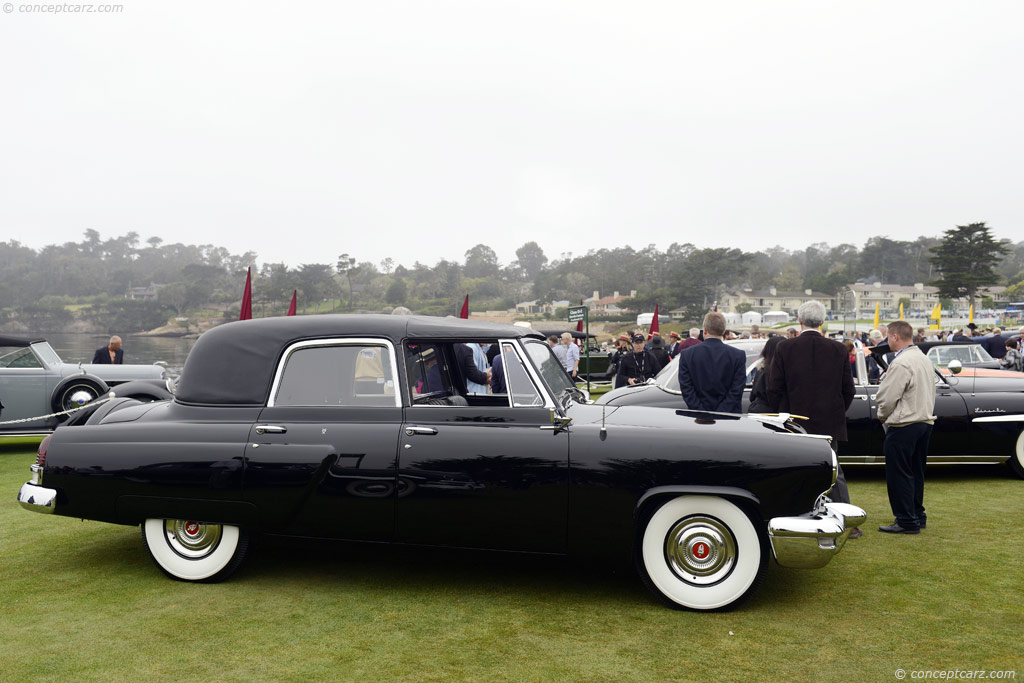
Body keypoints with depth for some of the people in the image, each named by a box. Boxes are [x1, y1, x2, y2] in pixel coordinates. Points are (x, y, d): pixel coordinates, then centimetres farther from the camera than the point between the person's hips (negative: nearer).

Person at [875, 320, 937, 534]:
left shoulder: (901, 363, -19)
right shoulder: (925, 359, 11)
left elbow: (887, 398, -19)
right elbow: (928, 393, 18)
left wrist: (882, 416, 2)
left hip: (904, 426, -9)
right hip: (925, 421, 9)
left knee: (899, 475, -1)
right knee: (915, 472, 17)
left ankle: (907, 521, 3)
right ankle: (918, 516, 25)